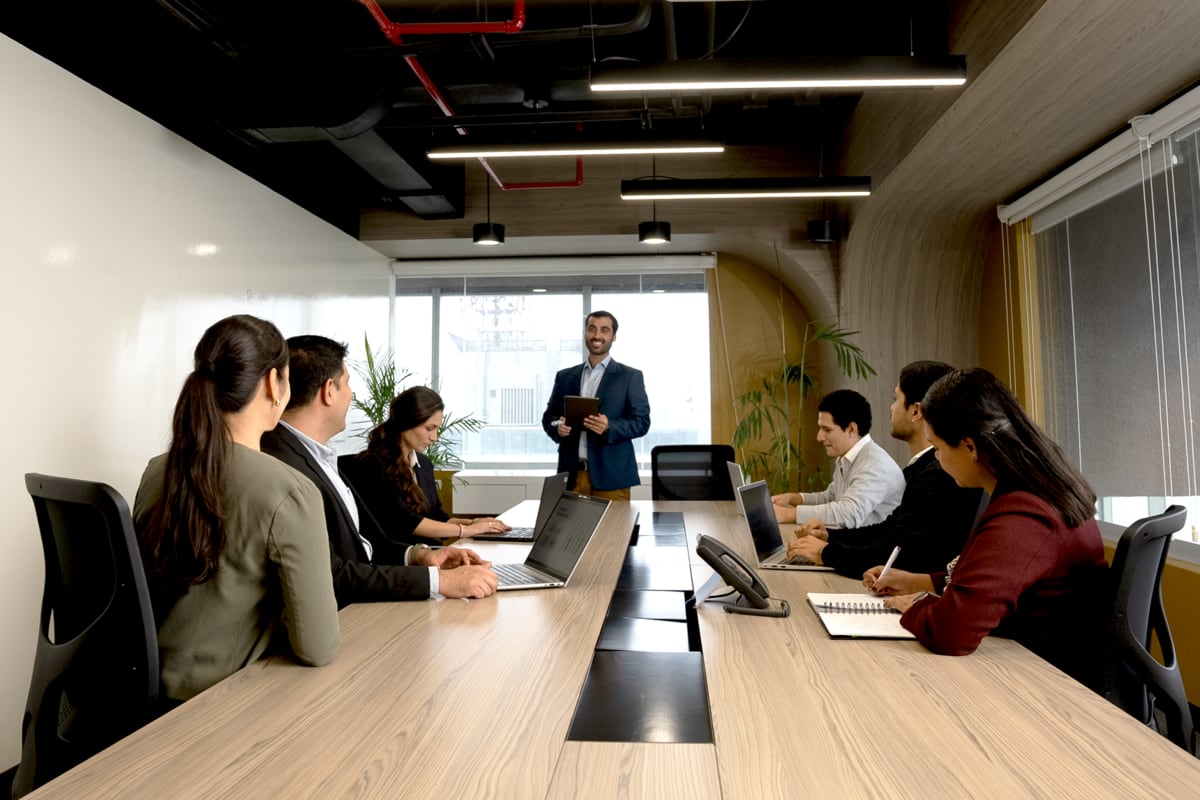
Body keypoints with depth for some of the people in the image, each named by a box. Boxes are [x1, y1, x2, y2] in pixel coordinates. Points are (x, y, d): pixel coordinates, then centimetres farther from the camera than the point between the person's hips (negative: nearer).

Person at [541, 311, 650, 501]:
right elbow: (548, 416, 15)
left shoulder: (630, 377, 3)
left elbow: (641, 422, -2)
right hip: (571, 473, 3)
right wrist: (558, 427, -9)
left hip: (611, 474, -3)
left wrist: (609, 427, -20)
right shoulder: (565, 376, 13)